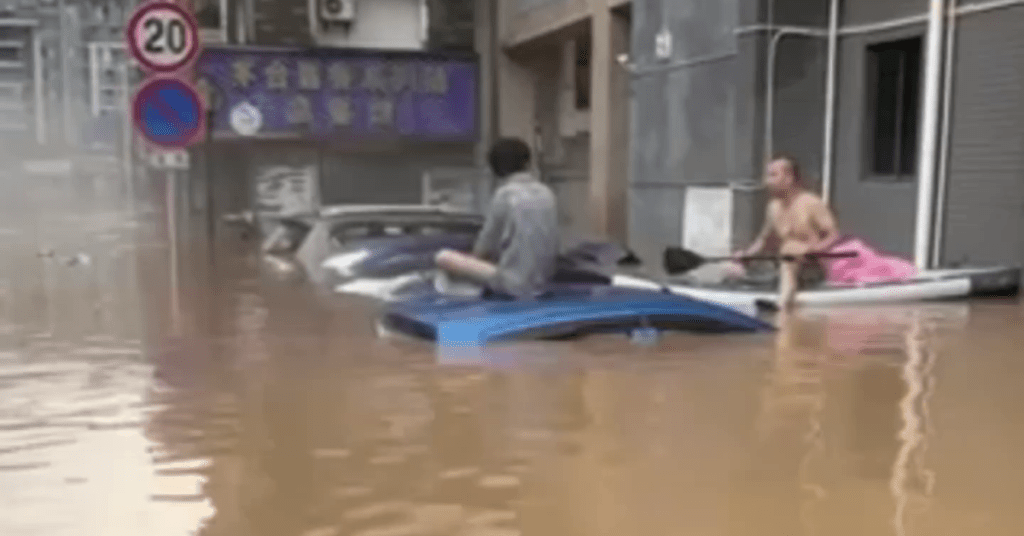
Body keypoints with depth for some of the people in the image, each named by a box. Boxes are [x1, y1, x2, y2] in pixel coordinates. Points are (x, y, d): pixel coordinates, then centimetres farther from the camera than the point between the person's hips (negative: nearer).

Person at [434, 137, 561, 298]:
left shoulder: (504, 194, -10)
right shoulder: (547, 193, 6)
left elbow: (481, 253, -5)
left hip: (513, 285, -7)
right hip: (543, 283, 7)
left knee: (443, 258, -4)